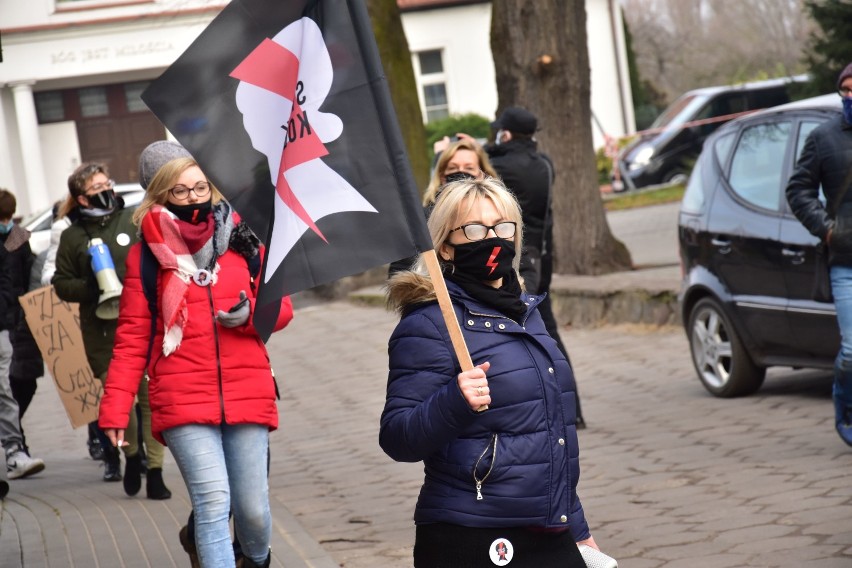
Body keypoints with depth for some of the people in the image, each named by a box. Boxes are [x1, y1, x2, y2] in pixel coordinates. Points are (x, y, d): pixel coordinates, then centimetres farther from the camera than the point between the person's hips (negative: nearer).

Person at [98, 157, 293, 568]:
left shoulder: (242, 241, 10)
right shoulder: (148, 253, 4)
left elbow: (280, 308, 13)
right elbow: (132, 337, 1)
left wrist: (249, 314, -10)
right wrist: (115, 407, -6)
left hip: (248, 393, 2)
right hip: (182, 400, -2)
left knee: (253, 508, 6)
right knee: (213, 501, -16)